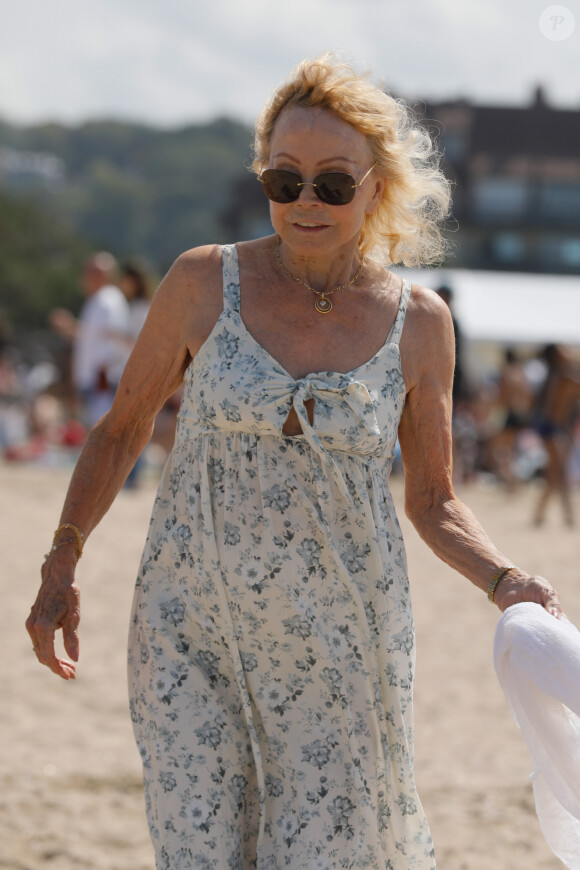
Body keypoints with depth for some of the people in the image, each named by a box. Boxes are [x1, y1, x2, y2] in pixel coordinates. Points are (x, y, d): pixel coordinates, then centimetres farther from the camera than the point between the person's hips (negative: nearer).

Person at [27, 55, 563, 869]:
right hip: (192, 635, 0)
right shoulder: (205, 284, -4)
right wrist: (61, 567, 2)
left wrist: (504, 579, -9)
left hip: (335, 645, 0)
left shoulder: (418, 324, -1)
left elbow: (433, 502, 8)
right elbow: (121, 430, 8)